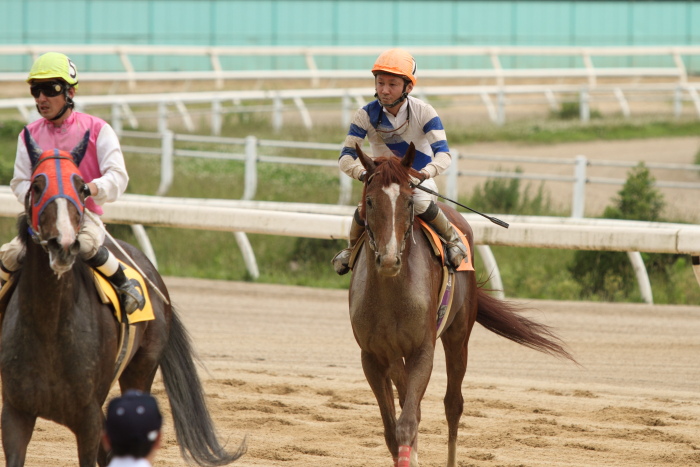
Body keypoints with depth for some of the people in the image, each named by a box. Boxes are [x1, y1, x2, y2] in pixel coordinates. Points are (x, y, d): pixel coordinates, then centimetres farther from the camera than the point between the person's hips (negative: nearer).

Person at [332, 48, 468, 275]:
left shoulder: (423, 112, -17)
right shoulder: (366, 115, -13)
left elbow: (443, 154, -24)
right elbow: (346, 157, -14)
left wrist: (428, 171, -47)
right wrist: (362, 172, -37)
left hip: (419, 181, -2)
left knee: (422, 205, -34)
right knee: (362, 212, -26)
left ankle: (452, 238, -5)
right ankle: (351, 248, 7)